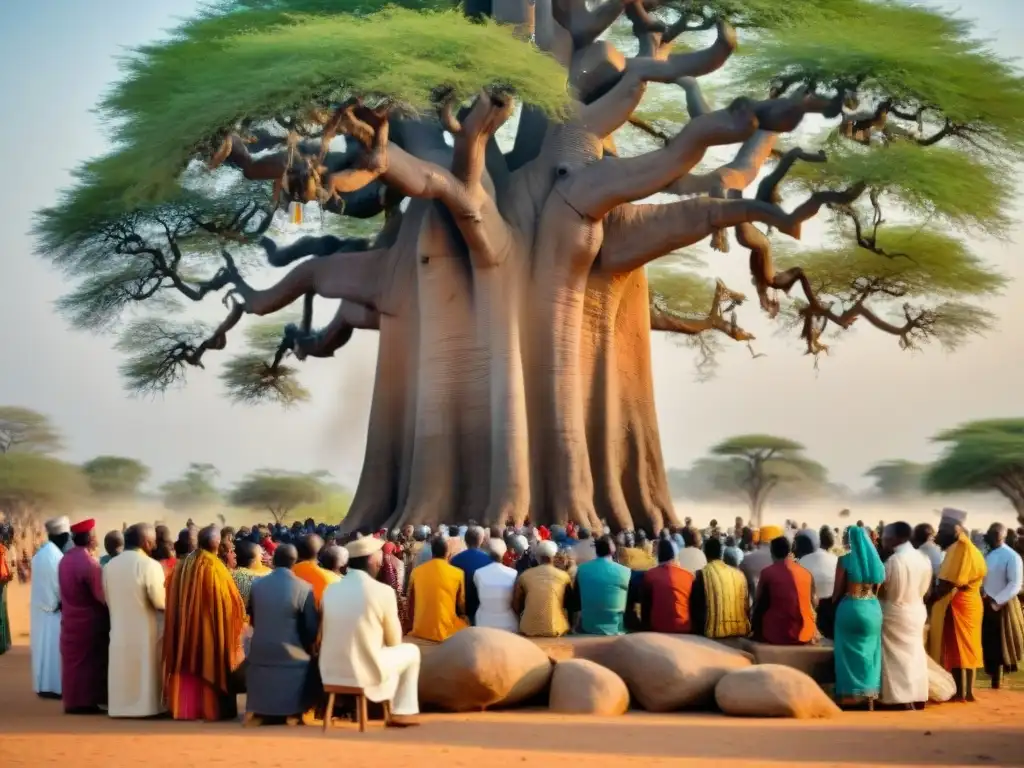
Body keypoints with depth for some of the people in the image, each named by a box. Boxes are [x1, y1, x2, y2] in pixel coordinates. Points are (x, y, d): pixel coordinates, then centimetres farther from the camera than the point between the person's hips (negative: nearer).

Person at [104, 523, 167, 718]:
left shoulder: (110, 565, 3)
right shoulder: (150, 565, -16)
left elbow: (108, 600, 12)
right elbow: (161, 601, -16)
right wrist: (171, 597, 5)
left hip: (119, 629, 5)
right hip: (145, 630, -5)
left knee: (122, 668, 12)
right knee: (145, 670, 5)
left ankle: (120, 705, 16)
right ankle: (147, 704, 9)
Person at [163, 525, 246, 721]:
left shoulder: (182, 565, 3)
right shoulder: (214, 567, -14)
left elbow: (172, 599, 9)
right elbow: (229, 599, -13)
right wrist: (238, 616, 3)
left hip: (184, 625, 5)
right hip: (210, 626, -5)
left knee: (188, 667, 11)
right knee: (209, 665, 4)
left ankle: (187, 708, 14)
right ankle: (211, 708, 6)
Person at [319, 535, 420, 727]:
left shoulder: (330, 590, 2)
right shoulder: (383, 591, -12)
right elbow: (394, 641, -1)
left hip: (330, 673, 6)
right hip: (366, 674, -6)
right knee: (411, 651, 22)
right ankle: (402, 713, 24)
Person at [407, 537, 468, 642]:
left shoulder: (416, 572, 3)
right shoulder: (457, 573, -3)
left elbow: (411, 604, 12)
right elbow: (462, 607, 6)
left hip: (420, 631, 3)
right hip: (447, 632, -3)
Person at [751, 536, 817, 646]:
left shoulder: (767, 572, -7)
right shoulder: (806, 573, 4)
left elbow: (758, 602, 2)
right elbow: (813, 604, 14)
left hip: (775, 635, -3)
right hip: (804, 635, 3)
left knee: (757, 613, 23)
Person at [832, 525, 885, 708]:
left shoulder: (845, 560, -7)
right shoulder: (876, 561, 6)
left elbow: (838, 590, -3)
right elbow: (878, 590, 8)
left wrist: (835, 606, 13)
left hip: (850, 608, -4)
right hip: (872, 609, 4)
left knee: (849, 654, 3)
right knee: (868, 653, 11)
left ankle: (848, 698, 4)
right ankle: (869, 699, 13)